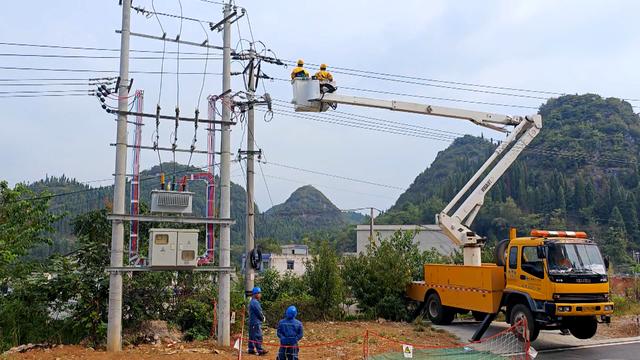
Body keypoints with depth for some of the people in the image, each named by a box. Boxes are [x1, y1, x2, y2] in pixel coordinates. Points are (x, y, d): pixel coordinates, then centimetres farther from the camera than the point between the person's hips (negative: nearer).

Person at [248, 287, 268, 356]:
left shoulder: (252, 301, 16)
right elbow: (259, 312, -16)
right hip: (256, 322, -11)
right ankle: (260, 350, -8)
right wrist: (263, 318, 1)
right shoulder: (255, 302, -18)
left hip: (252, 322, 11)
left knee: (252, 336, 12)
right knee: (258, 336, -9)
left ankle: (251, 349, 17)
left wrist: (262, 317, 5)